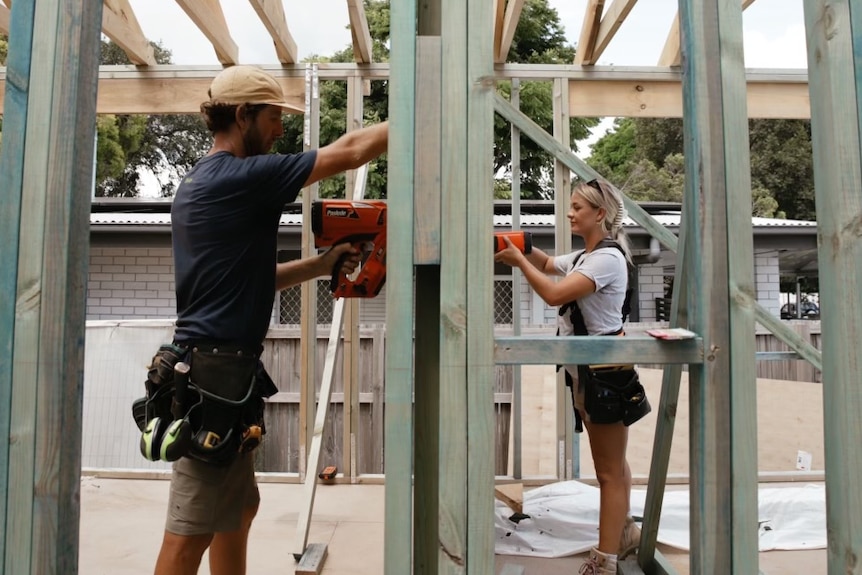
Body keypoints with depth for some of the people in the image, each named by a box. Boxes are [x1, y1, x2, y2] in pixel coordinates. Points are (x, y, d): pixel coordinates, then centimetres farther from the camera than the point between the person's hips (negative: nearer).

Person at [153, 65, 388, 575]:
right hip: (217, 370, -10)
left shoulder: (199, 182, 16)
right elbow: (351, 151, -9)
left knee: (240, 505, 19)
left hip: (209, 364, 10)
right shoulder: (241, 177, -13)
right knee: (191, 532, -2)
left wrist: (321, 264, 12)